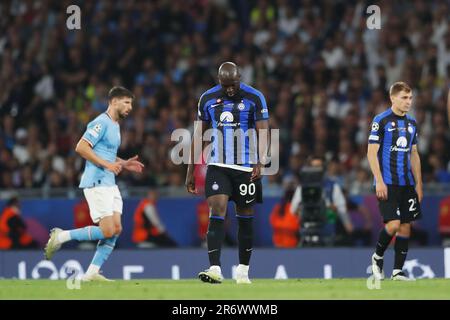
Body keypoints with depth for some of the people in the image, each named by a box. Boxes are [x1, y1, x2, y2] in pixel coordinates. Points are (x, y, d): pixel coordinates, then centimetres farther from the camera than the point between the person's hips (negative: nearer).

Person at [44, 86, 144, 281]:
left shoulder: (115, 125, 19)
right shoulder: (101, 123, -12)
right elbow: (81, 147, -20)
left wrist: (124, 164, 16)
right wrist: (107, 164, -21)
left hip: (109, 184, 10)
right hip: (96, 183, -10)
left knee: (116, 229, 0)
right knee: (107, 231, -14)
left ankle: (92, 273, 2)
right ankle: (60, 237, 0)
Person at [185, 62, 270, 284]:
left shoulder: (254, 98, -4)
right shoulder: (208, 99, 4)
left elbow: (263, 132, -7)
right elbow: (199, 135, 11)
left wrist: (260, 162, -22)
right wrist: (191, 170, 10)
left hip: (246, 167, -1)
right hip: (218, 166, 1)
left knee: (245, 217, 6)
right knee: (216, 211, -13)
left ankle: (243, 271, 17)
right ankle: (215, 269, -19)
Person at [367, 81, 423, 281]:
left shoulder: (411, 123, 14)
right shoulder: (381, 120, -6)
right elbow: (372, 153, -8)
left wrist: (418, 184, 14)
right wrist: (379, 182, -15)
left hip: (407, 183, 6)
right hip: (387, 183, -6)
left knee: (406, 226, 3)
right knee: (393, 224, -16)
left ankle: (397, 271, 8)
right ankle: (378, 257, 10)